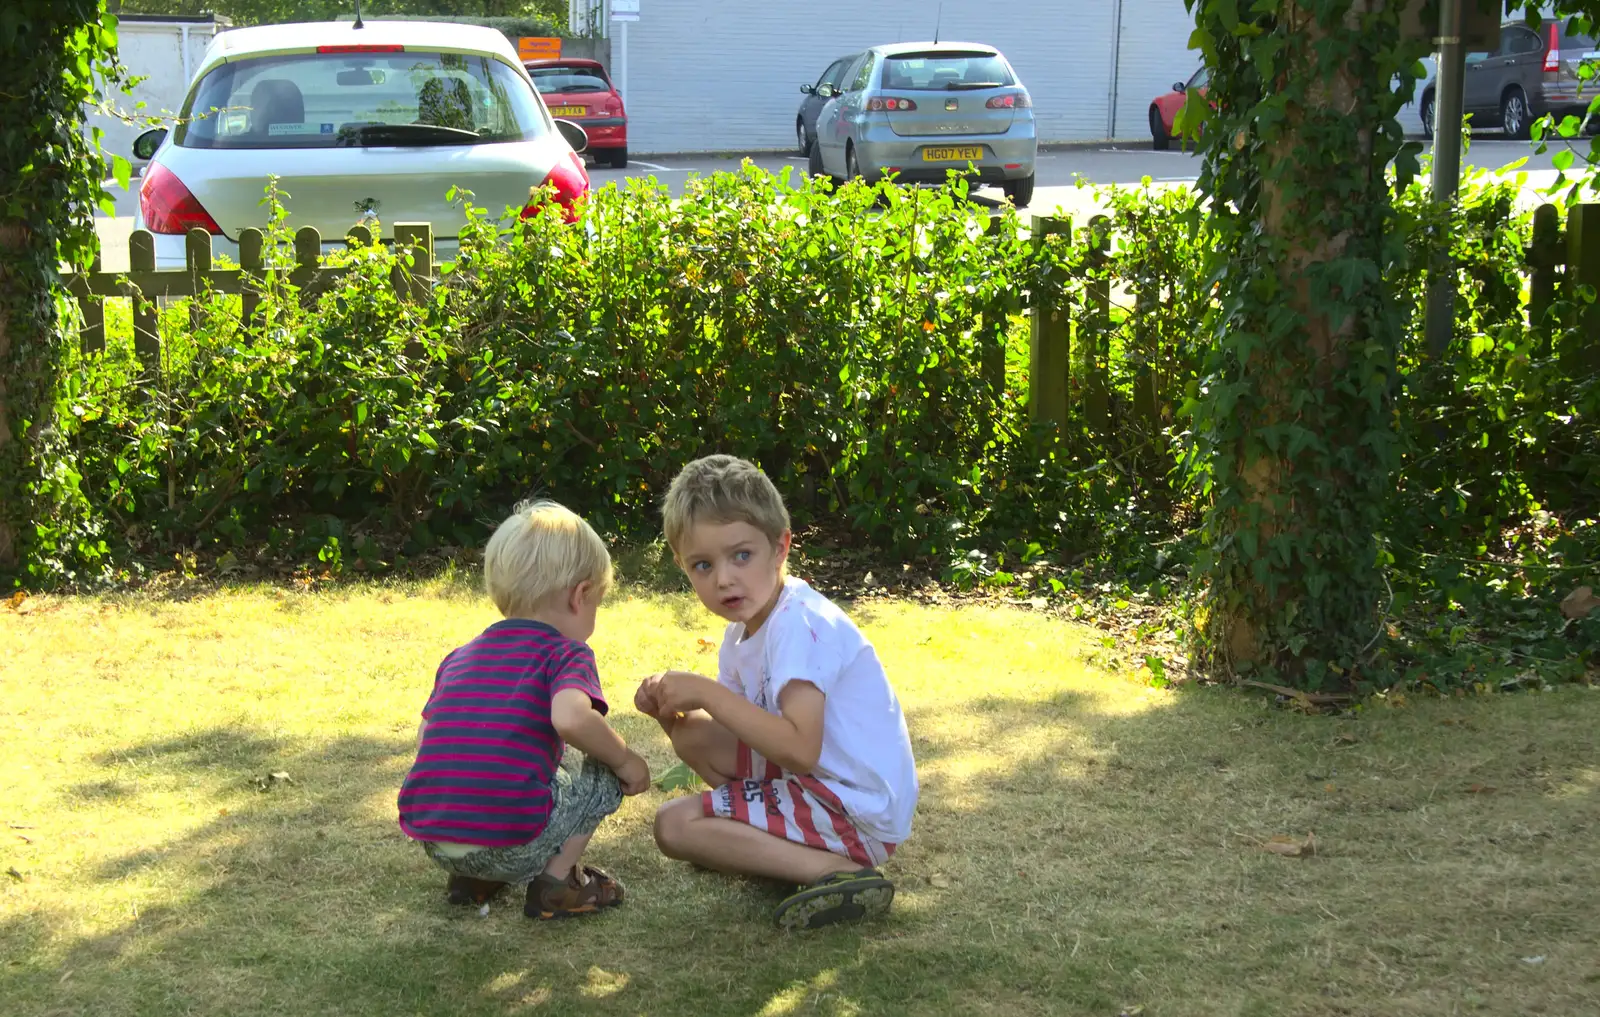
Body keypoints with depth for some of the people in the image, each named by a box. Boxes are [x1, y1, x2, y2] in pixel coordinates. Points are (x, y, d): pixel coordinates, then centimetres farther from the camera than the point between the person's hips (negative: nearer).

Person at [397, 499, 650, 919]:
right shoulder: (566, 653, -1)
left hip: (433, 843, 6)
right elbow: (570, 718, -22)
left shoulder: (459, 657, 19)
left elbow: (425, 739, 20)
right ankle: (556, 882, 7)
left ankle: (470, 879, 20)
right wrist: (625, 758, -6)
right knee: (604, 773, 15)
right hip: (511, 843, -6)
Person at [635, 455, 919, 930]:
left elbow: (799, 749, -32)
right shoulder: (743, 633, 9)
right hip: (820, 780, 10)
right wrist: (670, 711, -8)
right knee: (694, 736, 13)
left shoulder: (800, 624, -22)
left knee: (673, 824, -12)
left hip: (859, 813, -10)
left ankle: (838, 871, -16)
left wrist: (708, 693, -25)